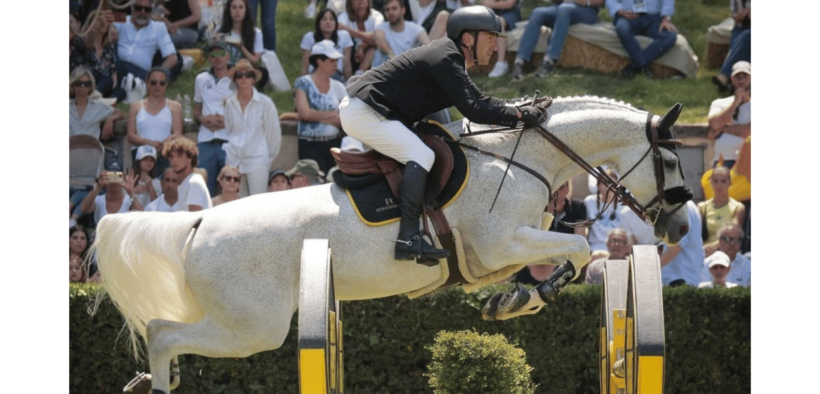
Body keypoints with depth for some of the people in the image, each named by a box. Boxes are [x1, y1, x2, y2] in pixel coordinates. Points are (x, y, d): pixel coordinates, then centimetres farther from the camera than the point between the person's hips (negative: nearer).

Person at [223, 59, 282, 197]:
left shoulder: (265, 103, -3)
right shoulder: (229, 103, 5)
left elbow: (274, 134, 2)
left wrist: (269, 158, 5)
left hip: (257, 160, -3)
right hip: (234, 161, 3)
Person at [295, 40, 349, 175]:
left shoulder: (338, 87, 9)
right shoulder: (303, 83, 0)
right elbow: (305, 113, -11)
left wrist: (317, 116, -8)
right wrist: (332, 115, -4)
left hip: (334, 143, 3)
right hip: (310, 145, -3)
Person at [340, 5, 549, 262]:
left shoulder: (452, 60, 15)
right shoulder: (445, 60, -18)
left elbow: (478, 101, 19)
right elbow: (474, 110, -25)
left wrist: (522, 108, 8)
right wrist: (521, 115, -20)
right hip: (363, 112, -11)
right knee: (421, 155, -21)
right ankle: (408, 238, -30)